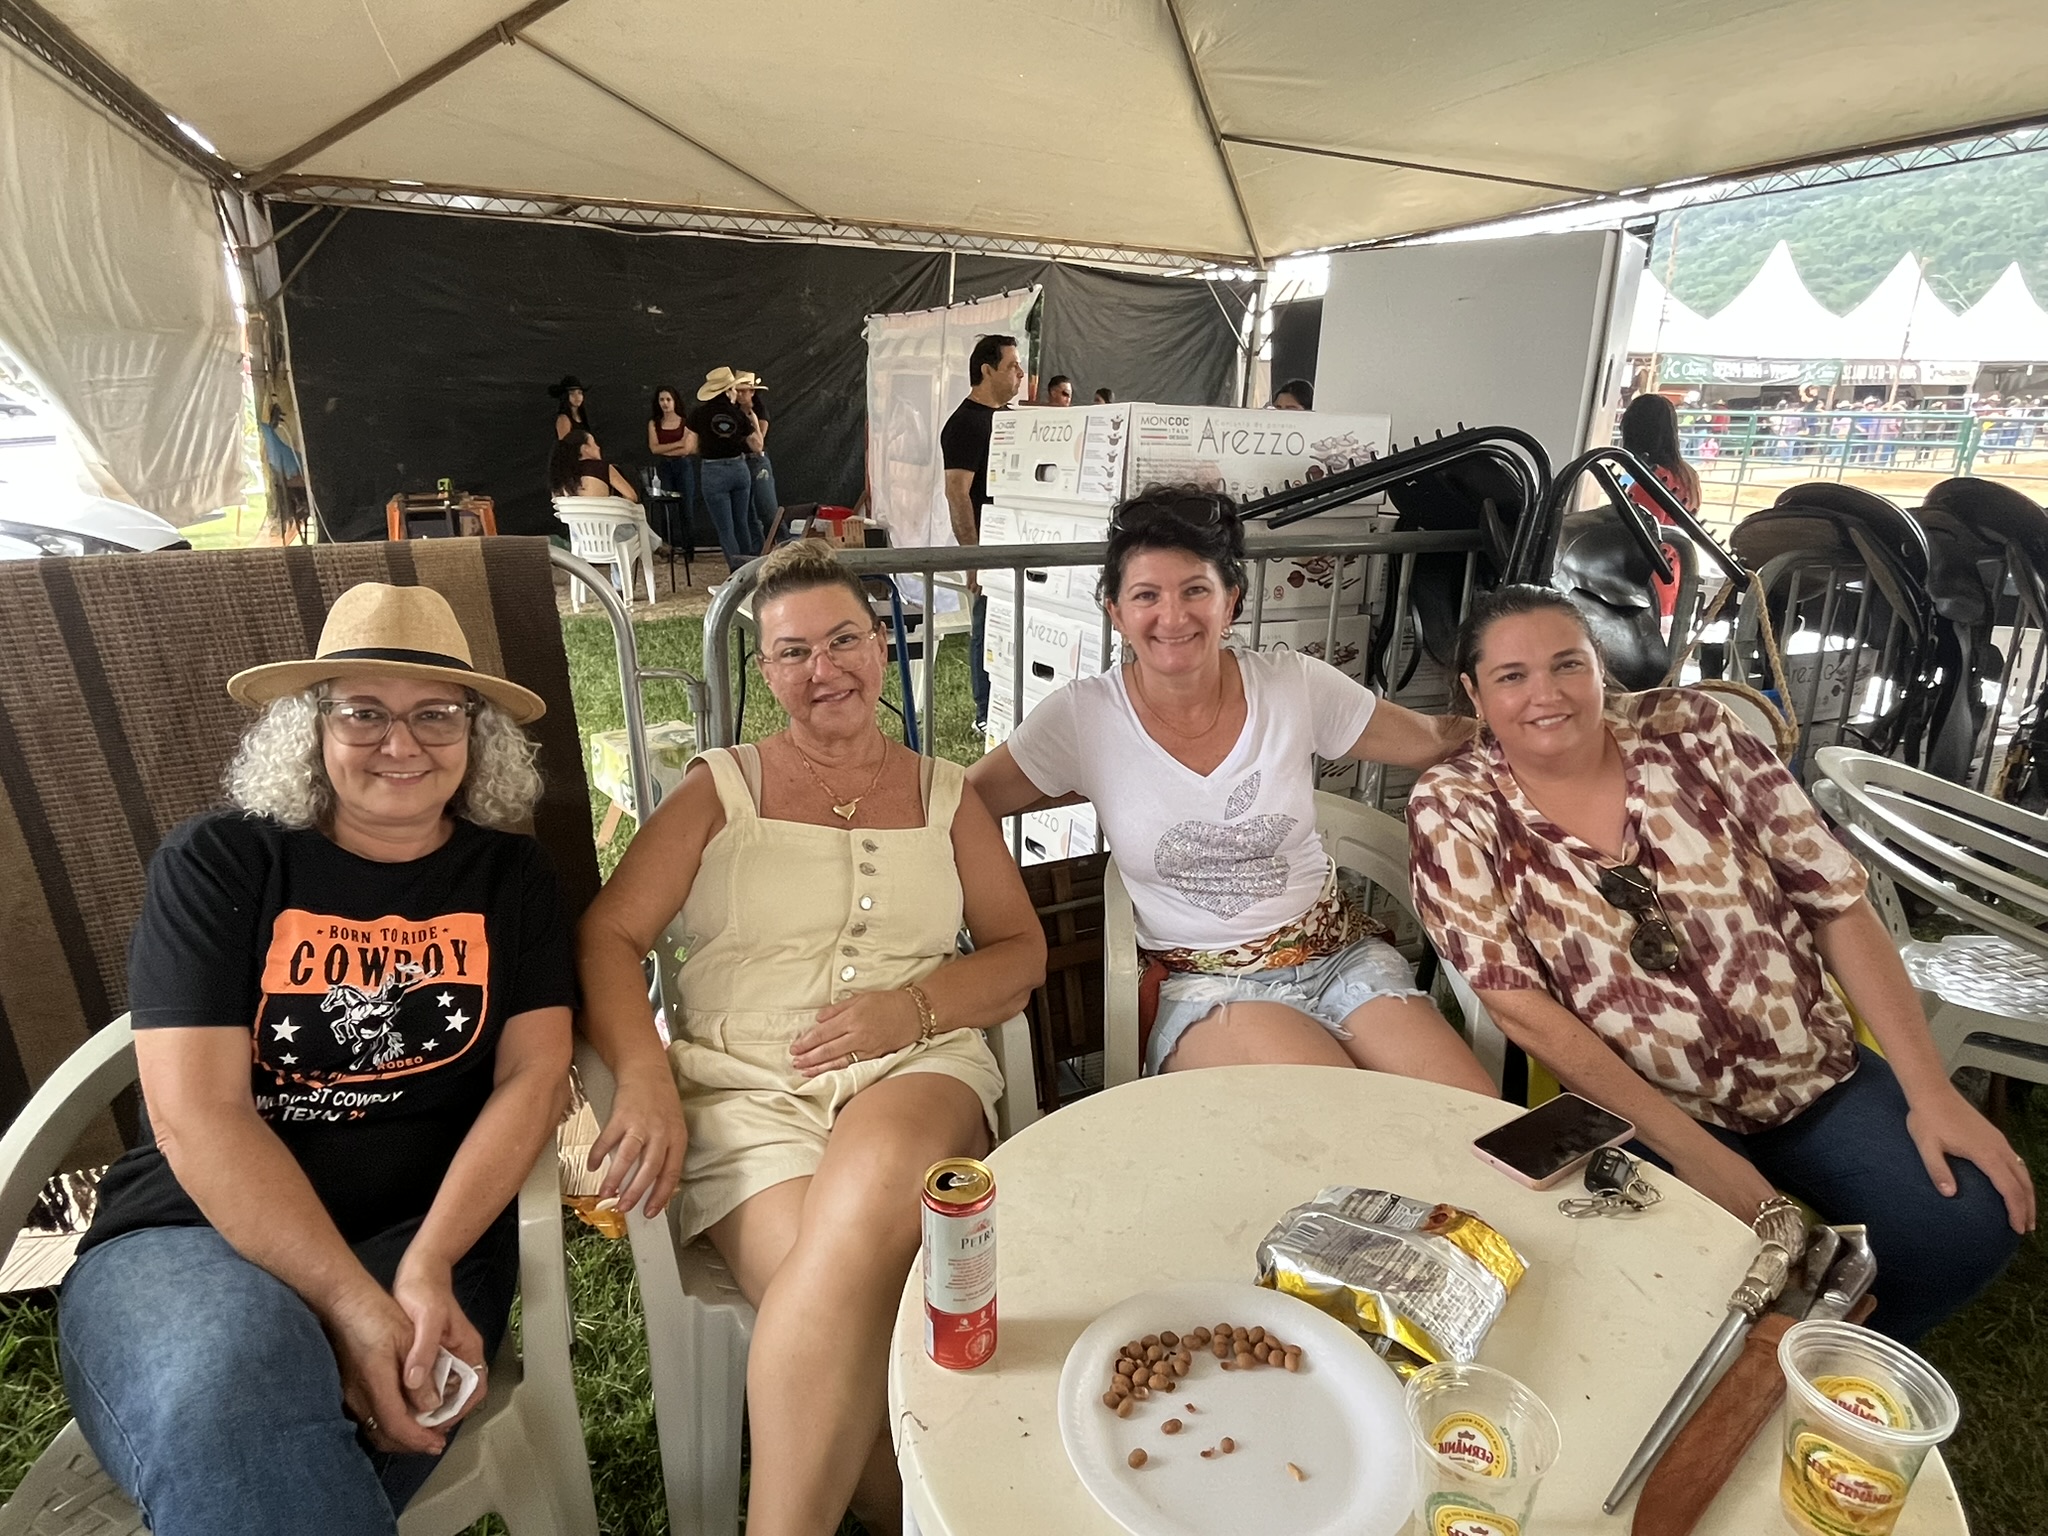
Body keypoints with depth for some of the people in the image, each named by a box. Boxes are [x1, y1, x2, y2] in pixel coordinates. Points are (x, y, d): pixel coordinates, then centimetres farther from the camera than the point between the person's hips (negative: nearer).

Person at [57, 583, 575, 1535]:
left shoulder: (509, 876, 6)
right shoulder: (215, 865, 1)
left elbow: (534, 1077, -2)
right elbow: (197, 1116, -9)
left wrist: (427, 1267, -18)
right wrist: (349, 1302, -20)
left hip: (436, 1230, 1)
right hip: (190, 1233, 0)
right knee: (220, 1398, -33)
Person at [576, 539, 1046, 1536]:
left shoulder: (943, 793, 16)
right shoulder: (721, 788, 13)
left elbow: (1021, 950, 10)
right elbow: (607, 937, 4)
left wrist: (913, 1006, -10)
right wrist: (644, 1076, -14)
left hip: (917, 1073, 1)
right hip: (744, 1087, 0)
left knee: (870, 1193, -35)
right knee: (840, 1289, -30)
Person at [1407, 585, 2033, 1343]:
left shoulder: (1688, 731, -5)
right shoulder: (1454, 811, -12)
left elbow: (1836, 901, -2)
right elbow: (1520, 1005, -15)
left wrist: (1931, 1092, -7)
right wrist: (1694, 1153, -19)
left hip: (1821, 1076, 4)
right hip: (1638, 1108, -3)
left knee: (1970, 1227, -16)